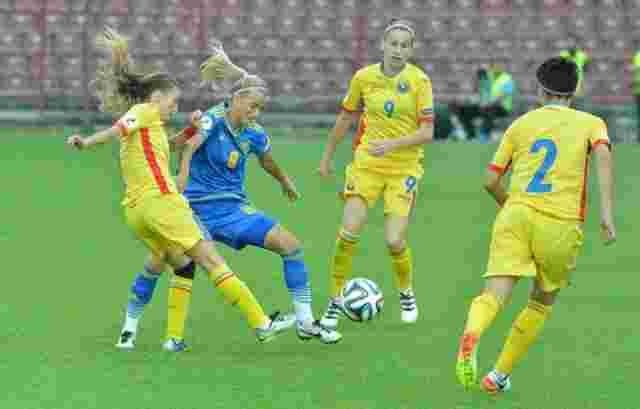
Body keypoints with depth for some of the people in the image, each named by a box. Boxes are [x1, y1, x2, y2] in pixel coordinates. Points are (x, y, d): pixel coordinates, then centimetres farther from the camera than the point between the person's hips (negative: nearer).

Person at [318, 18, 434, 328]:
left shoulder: (419, 81, -9)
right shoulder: (364, 77, -1)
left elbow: (427, 132, -13)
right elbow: (346, 118, 14)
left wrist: (392, 144, -27)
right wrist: (327, 156, 18)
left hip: (404, 168, -2)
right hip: (367, 164, 2)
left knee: (395, 241, -9)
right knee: (349, 233, -10)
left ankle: (406, 292, 22)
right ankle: (335, 301, 6)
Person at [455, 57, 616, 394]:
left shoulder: (521, 124, 20)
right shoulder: (590, 123, 13)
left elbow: (491, 181, 19)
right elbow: (603, 155, -9)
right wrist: (606, 213, -13)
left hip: (516, 215, 1)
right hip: (561, 224, -1)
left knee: (495, 295, -12)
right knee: (542, 303, 20)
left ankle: (471, 335, -45)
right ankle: (500, 375, 19)